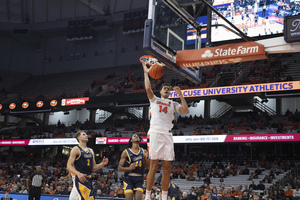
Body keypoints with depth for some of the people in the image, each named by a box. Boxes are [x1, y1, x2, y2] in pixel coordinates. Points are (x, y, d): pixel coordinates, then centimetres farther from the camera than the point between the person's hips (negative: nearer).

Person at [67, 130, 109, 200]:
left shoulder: (91, 151, 18)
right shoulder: (76, 149, -4)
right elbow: (69, 166, -10)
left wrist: (102, 164, 2)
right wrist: (78, 174, -27)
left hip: (88, 179, 8)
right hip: (80, 179, -8)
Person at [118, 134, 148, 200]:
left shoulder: (143, 152, 11)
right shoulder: (126, 152, 4)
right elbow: (120, 169, 1)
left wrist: (146, 158, -6)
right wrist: (129, 168, -17)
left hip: (139, 180, 2)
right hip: (128, 178, -2)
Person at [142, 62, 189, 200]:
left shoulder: (173, 104, 22)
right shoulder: (154, 100, 16)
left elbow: (186, 111, 5)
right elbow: (148, 88, -1)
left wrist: (180, 95, 3)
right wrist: (146, 73, 6)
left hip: (167, 135, 3)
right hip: (155, 133, -3)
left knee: (167, 169, 1)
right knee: (153, 167, -7)